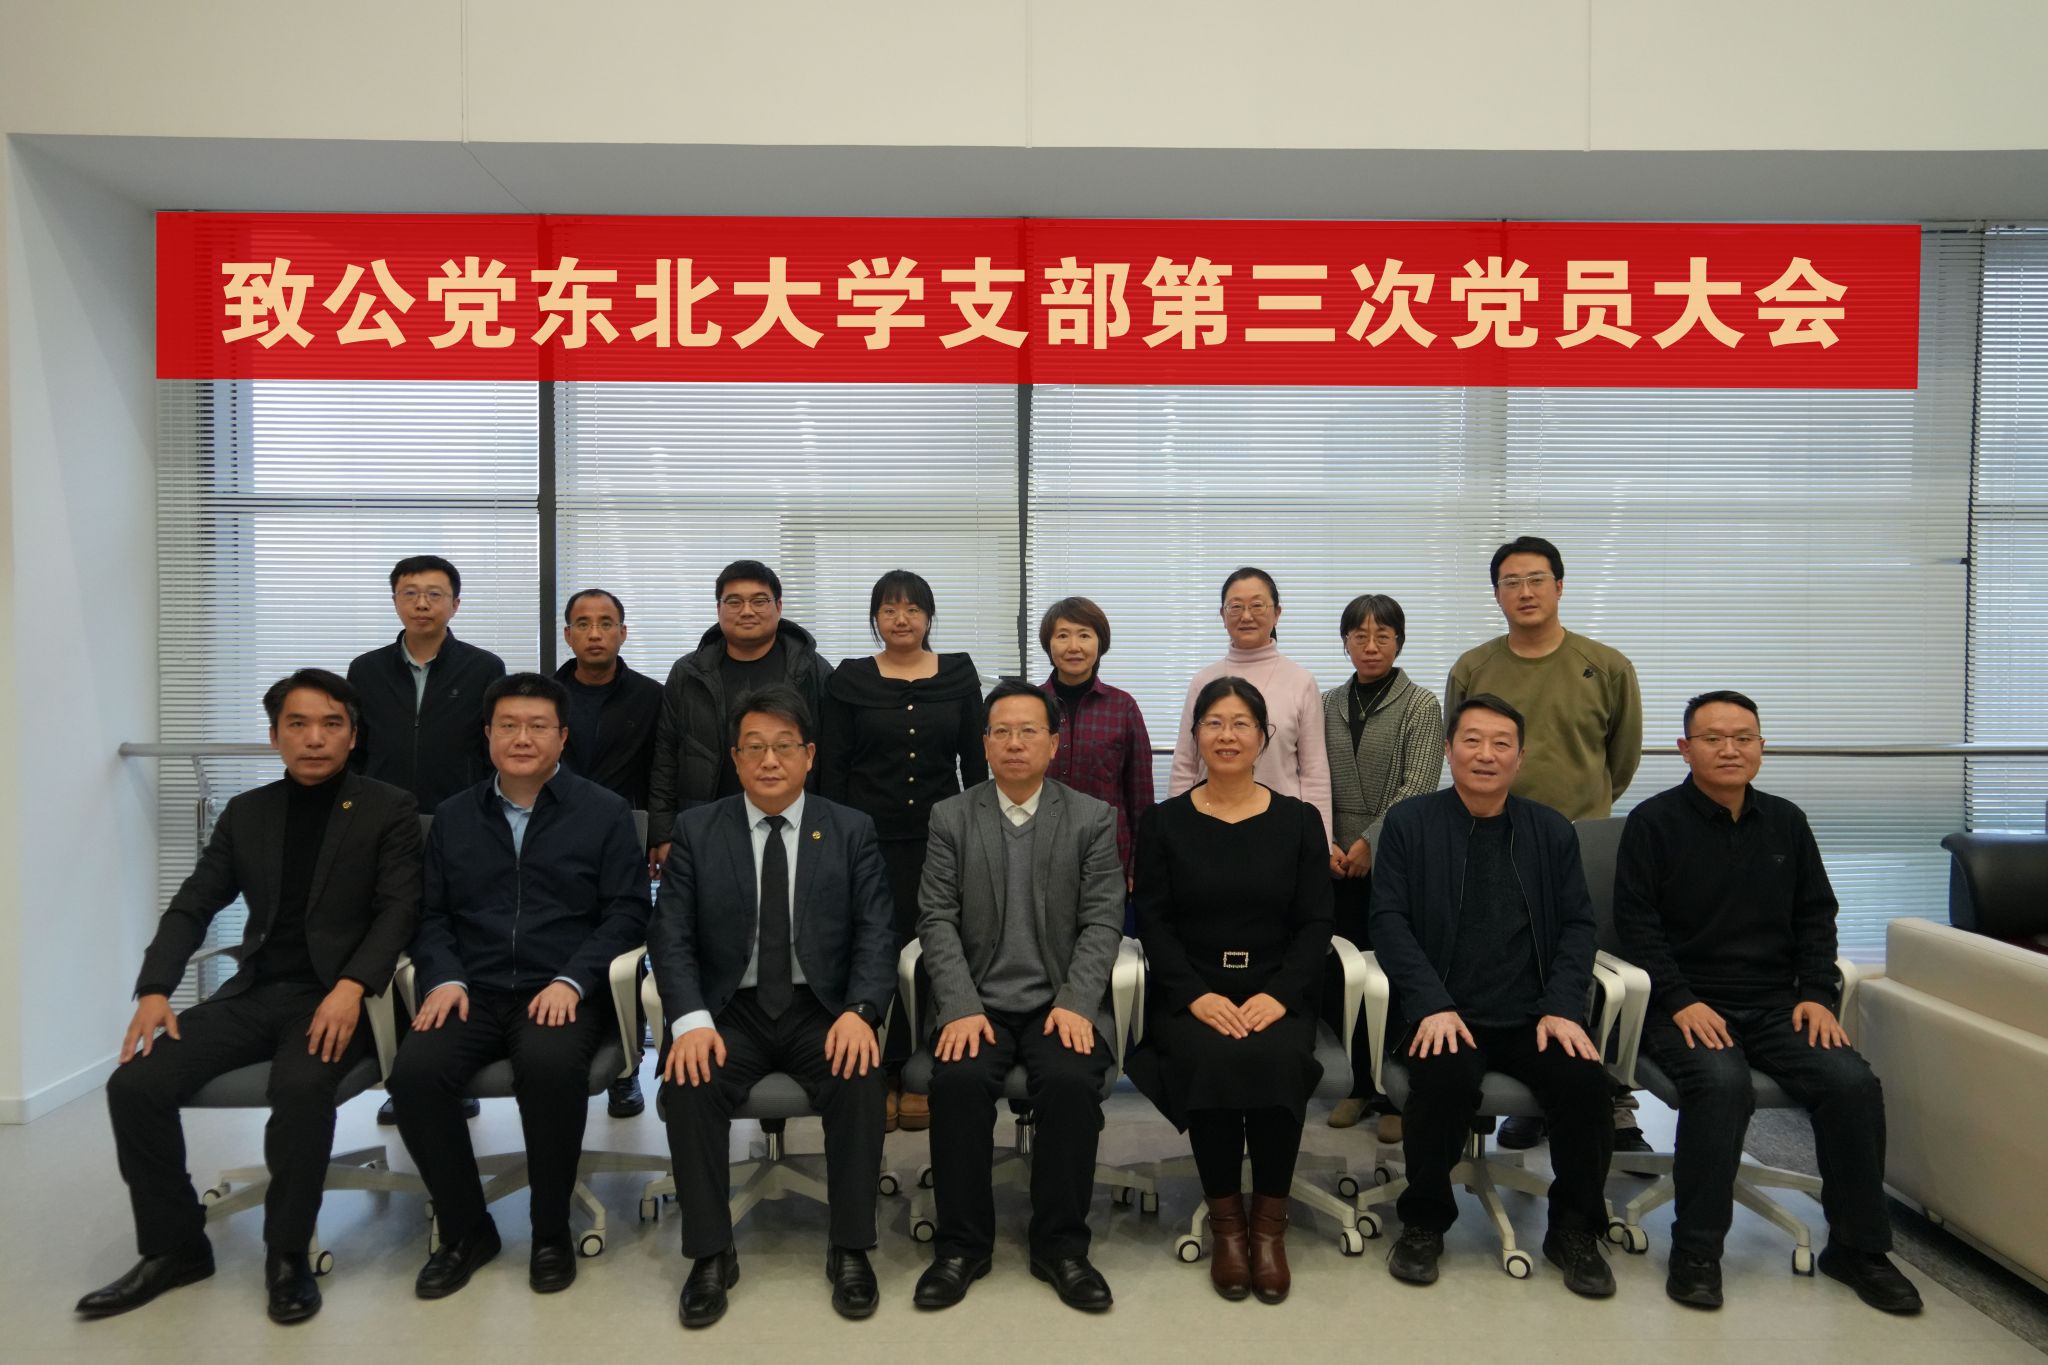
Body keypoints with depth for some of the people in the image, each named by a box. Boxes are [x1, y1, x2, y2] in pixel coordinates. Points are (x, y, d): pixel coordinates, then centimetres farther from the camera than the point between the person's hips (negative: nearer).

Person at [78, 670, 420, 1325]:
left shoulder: (388, 810, 0)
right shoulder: (246, 812, 14)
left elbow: (399, 909, -8)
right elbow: (192, 906, 13)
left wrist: (351, 987, -23)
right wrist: (155, 989, -4)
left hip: (336, 995, -5)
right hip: (253, 992, 5)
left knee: (302, 1086, -33)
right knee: (134, 1083, -14)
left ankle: (287, 1255, -11)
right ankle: (175, 1247, 7)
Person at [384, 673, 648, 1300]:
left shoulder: (605, 812, 5)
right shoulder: (454, 817, 16)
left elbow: (626, 912, -1)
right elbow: (432, 914, 13)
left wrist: (571, 979, -14)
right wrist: (444, 976, -6)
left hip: (561, 993, -3)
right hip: (473, 991, 3)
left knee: (551, 1064, -34)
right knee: (414, 1072, -25)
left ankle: (551, 1231, -9)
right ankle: (465, 1229, -1)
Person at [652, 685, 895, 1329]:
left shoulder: (851, 831, 3)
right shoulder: (696, 830, 3)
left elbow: (875, 934, -2)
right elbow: (670, 935, -2)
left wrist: (859, 1011, -20)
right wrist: (691, 1019, -19)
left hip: (823, 1010, 0)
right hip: (731, 1009, 1)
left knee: (860, 1080, -28)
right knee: (688, 1084, -27)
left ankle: (850, 1251, -9)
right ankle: (711, 1255, -9)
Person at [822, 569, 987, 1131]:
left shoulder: (959, 674, 5)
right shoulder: (850, 679, 2)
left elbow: (974, 759, 7)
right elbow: (833, 767, 2)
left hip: (940, 834, 1)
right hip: (871, 836, -1)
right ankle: (877, 1075, 12)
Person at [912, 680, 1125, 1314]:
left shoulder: (1093, 819, 5)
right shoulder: (951, 817, 7)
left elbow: (1102, 922, -1)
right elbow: (937, 919, 0)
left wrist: (1075, 1004, -15)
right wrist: (962, 1007, -13)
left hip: (1062, 1001, 0)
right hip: (980, 1002, 1)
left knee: (1071, 1081, -29)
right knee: (958, 1079, -27)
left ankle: (1060, 1244, -8)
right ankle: (962, 1244, -7)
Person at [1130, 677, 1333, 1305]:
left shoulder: (1299, 821, 7)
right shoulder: (1165, 823, 6)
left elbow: (1315, 924, 3)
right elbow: (1153, 923, 1)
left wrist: (1278, 994, -14)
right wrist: (1196, 995, -14)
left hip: (1277, 993, 1)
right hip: (1191, 992, 0)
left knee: (1277, 1062, -30)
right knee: (1210, 1061, -30)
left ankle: (1270, 1221, -10)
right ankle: (1225, 1221, -9)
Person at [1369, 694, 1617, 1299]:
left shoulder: (1551, 830, 13)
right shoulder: (1409, 823, 4)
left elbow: (1577, 924, 9)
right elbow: (1389, 921, -3)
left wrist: (1563, 1007, -7)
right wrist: (1432, 1005, -15)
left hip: (1531, 1016, 3)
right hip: (1443, 1015, -3)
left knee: (1585, 1080, -24)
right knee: (1447, 1077, -31)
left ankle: (1574, 1231, 4)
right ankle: (1424, 1223, -4)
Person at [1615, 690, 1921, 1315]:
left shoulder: (1786, 822, 14)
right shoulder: (1654, 821, -2)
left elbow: (1816, 915, 16)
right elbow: (1636, 921, -6)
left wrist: (1817, 992, 1)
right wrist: (1680, 1001, -15)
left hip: (1775, 1004, 5)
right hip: (1686, 1004, -4)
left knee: (1852, 1082, -20)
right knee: (1721, 1083, -32)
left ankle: (1857, 1248, 1)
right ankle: (1695, 1252, -16)